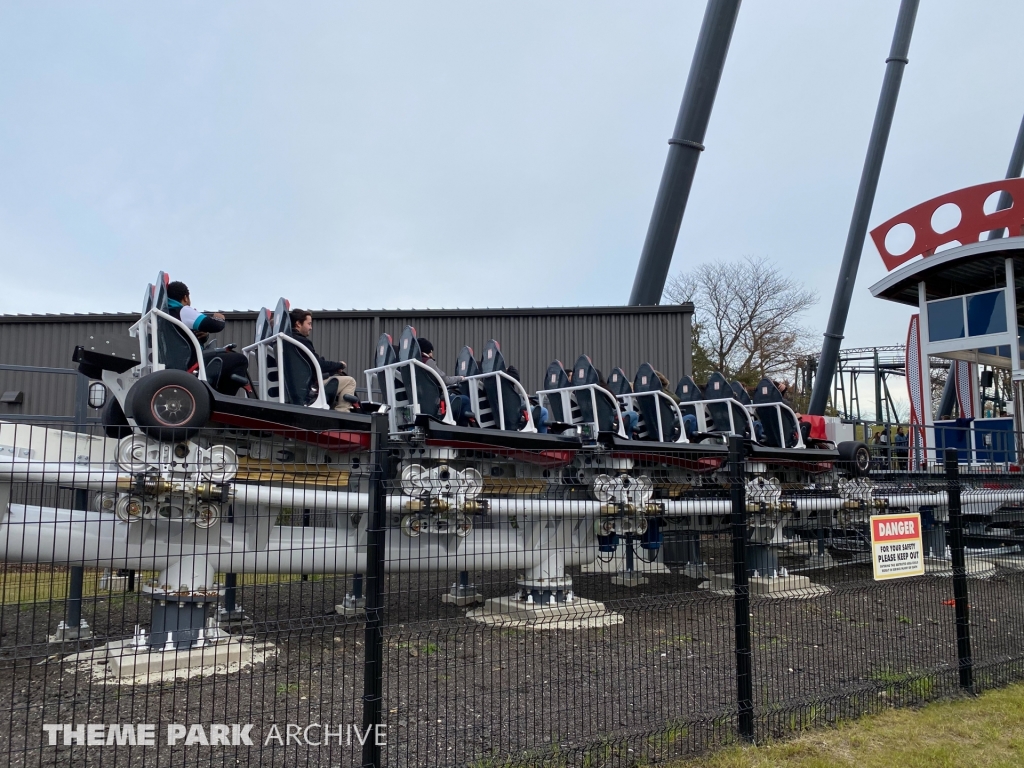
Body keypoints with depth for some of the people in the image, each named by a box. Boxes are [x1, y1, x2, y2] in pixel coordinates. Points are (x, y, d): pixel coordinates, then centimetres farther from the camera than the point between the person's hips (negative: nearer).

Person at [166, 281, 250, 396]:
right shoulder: (183, 311, -10)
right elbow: (215, 326, -20)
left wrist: (204, 334, 0)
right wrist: (219, 319, 2)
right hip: (190, 364, -10)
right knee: (240, 360, -8)